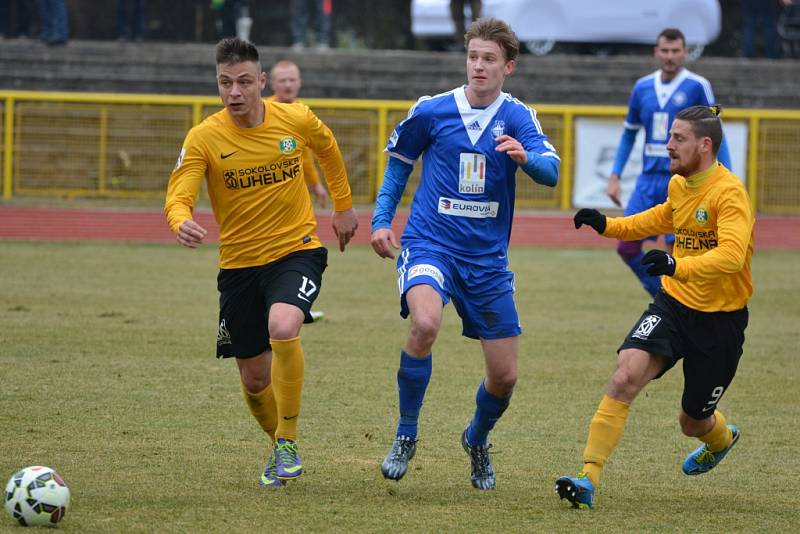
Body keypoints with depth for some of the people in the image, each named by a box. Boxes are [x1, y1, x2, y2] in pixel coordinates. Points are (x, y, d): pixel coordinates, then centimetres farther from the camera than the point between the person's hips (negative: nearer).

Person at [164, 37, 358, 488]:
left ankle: (289, 443, -14)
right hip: (239, 265, 2)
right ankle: (282, 450, 37)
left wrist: (344, 206, 23)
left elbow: (328, 148, 17)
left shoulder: (296, 120, -7)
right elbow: (178, 198, -19)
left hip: (297, 252, -2)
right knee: (255, 378, 7)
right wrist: (182, 224, -43)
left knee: (283, 329, -31)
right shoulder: (204, 138, -11)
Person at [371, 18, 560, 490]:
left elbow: (550, 172, -18)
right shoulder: (432, 112, -1)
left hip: (487, 258, 2)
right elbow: (399, 161, 16)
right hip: (430, 244, -2)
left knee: (504, 376, 3)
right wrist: (382, 220, 8)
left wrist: (525, 157, -40)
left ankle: (478, 440, 37)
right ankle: (406, 435, -13)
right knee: (425, 324, -33)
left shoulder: (518, 118, -2)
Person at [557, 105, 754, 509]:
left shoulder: (729, 192, -20)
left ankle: (721, 439, 50)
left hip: (719, 320, -5)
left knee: (693, 421, 11)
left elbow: (731, 256, -35)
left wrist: (678, 265, -48)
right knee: (625, 376, -20)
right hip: (673, 303, 5)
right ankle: (588, 479, -21)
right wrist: (608, 225, 16)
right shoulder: (678, 185, 4)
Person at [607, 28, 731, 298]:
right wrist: (615, 176, 11)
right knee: (627, 246, 1)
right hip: (649, 178, 5)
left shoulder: (697, 87, -5)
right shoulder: (642, 87, 9)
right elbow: (629, 134, 19)